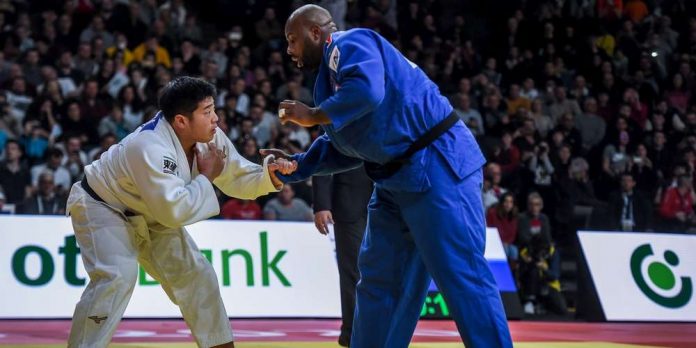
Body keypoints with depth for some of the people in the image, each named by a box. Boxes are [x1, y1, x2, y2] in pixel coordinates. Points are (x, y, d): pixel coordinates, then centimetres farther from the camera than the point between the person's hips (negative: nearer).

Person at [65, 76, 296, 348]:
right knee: (117, 277, -29)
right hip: (103, 206, -8)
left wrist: (269, 174, -22)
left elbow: (236, 178, -2)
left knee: (194, 273, 6)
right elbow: (174, 211, -42)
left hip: (149, 215, 8)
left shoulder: (208, 137, -14)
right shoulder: (149, 147, -39)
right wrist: (206, 176, -28)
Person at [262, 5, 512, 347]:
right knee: (379, 279, 15)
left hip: (437, 166, -11)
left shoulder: (349, 43, -8)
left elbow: (367, 90, -29)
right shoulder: (331, 69, 21)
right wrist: (294, 165, 15)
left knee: (461, 277, -12)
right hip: (397, 179, 11)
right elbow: (349, 149, 24)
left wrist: (311, 115, -15)